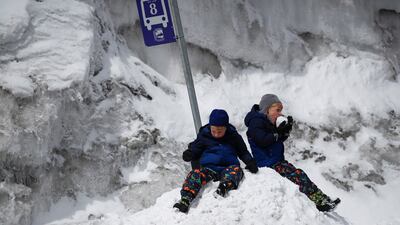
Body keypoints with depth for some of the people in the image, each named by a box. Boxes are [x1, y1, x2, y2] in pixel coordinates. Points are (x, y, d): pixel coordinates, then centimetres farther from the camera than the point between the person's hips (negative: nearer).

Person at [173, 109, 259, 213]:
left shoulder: (234, 137, 12)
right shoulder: (204, 136, 12)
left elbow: (243, 152, 22)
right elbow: (195, 149, 18)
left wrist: (250, 162, 3)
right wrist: (189, 155, -6)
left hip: (228, 167, 0)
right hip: (208, 168, 0)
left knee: (236, 169, -34)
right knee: (195, 173, -31)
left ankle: (223, 187, -61)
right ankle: (186, 198, -52)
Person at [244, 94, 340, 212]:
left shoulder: (269, 122, 18)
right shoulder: (256, 121, -11)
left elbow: (279, 139, 20)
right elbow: (262, 140, -23)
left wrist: (286, 129, 3)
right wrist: (278, 132, -14)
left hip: (277, 160, 10)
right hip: (267, 162, -10)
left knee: (300, 174, -2)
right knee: (298, 175, -20)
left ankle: (323, 200, -6)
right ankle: (321, 202, -23)